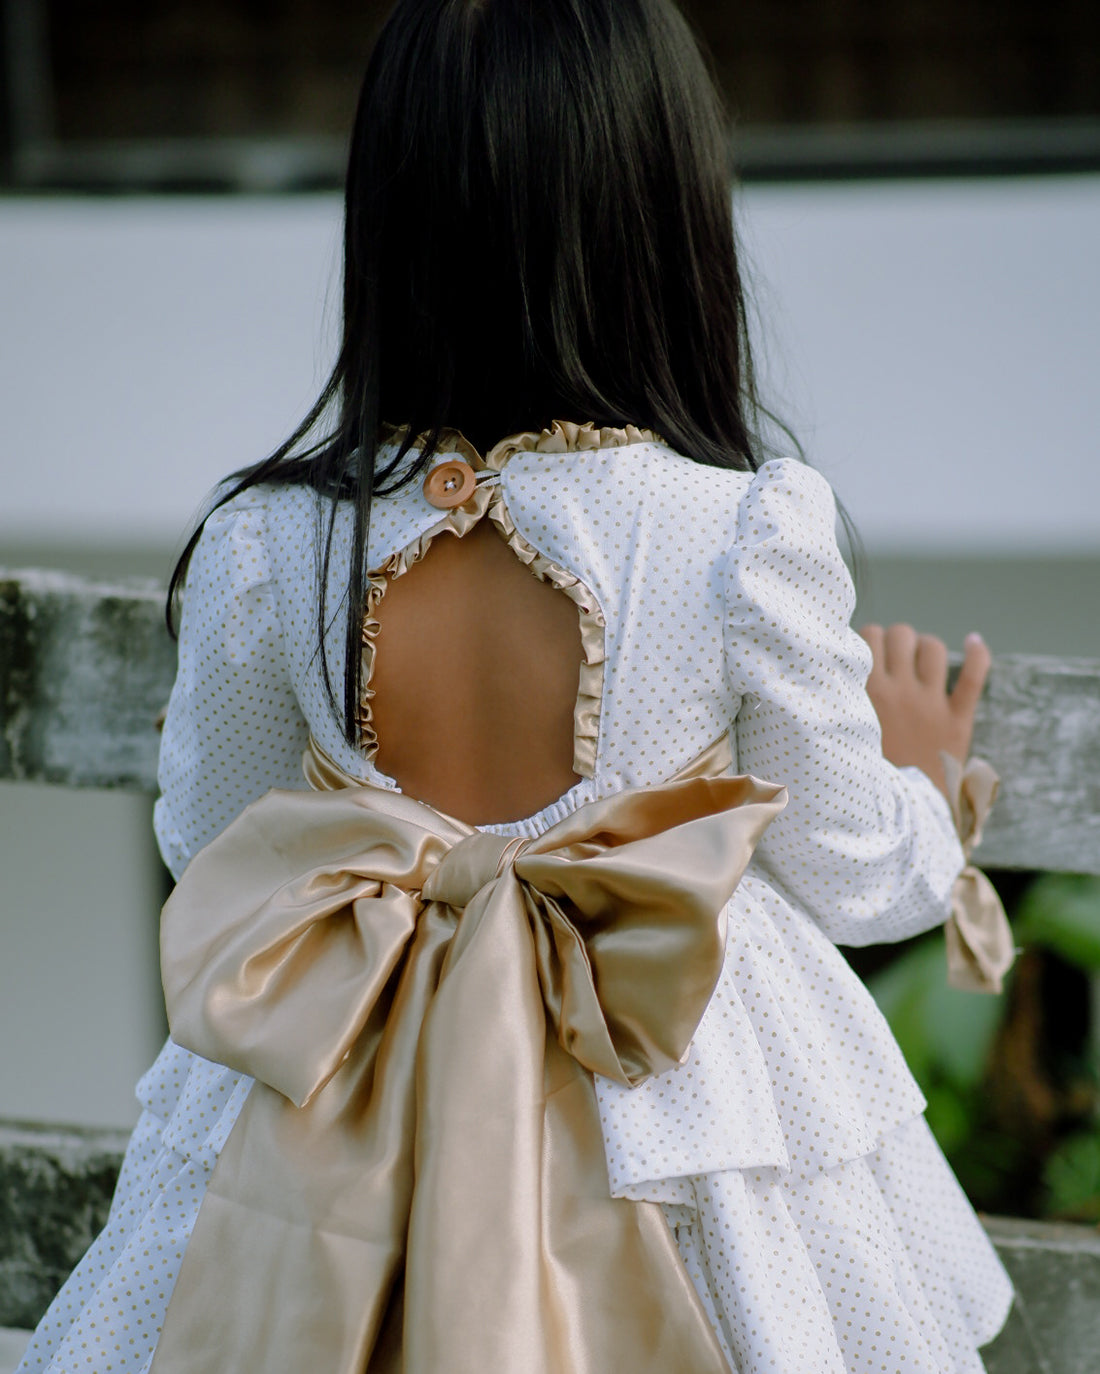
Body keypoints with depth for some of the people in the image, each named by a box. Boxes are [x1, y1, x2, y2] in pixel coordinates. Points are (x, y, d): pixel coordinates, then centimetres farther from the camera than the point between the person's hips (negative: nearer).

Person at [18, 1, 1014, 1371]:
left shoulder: (266, 541, -15)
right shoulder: (749, 538, -21)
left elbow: (204, 844, 3)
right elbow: (845, 879, -6)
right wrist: (917, 776, 16)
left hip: (334, 1141, 2)